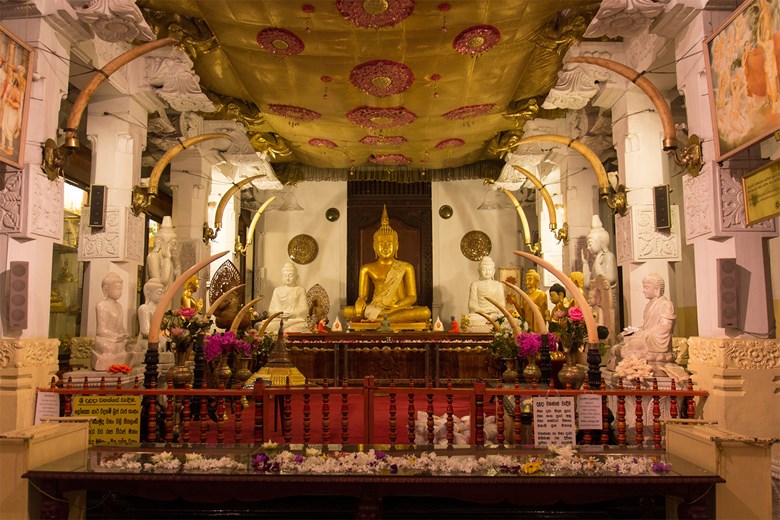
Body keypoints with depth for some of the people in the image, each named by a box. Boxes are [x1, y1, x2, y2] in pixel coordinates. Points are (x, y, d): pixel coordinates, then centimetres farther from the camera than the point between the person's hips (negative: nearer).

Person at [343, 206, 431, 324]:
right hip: (374, 309, 0)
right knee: (347, 311, -27)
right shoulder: (367, 269, 13)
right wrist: (365, 309, -18)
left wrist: (384, 310, -15)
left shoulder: (406, 268, 9)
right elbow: (362, 297, 9)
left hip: (401, 309, 0)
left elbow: (412, 297, 1)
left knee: (425, 312, -32)